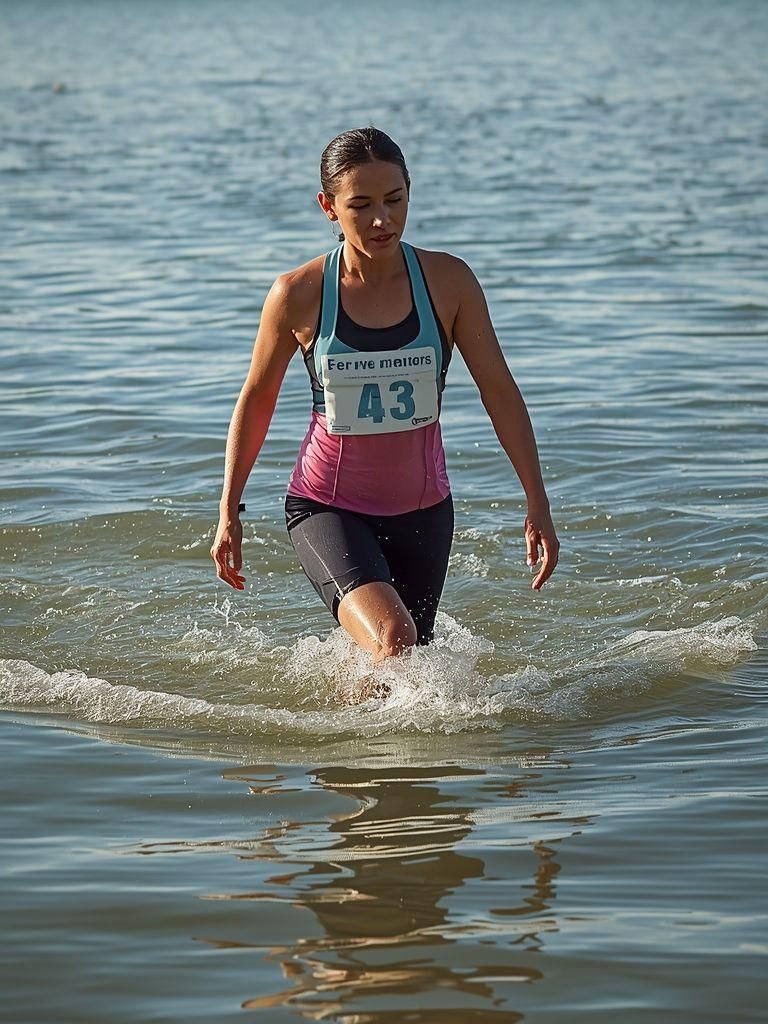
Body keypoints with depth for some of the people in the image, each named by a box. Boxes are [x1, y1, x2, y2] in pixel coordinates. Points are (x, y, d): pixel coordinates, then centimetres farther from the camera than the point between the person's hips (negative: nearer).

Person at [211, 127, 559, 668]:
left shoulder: (448, 280, -9)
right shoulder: (298, 295, -12)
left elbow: (499, 390, -3)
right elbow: (257, 400, 2)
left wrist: (538, 505, -7)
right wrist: (229, 512, 4)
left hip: (422, 509, 3)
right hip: (327, 506, -3)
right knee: (392, 643, -27)